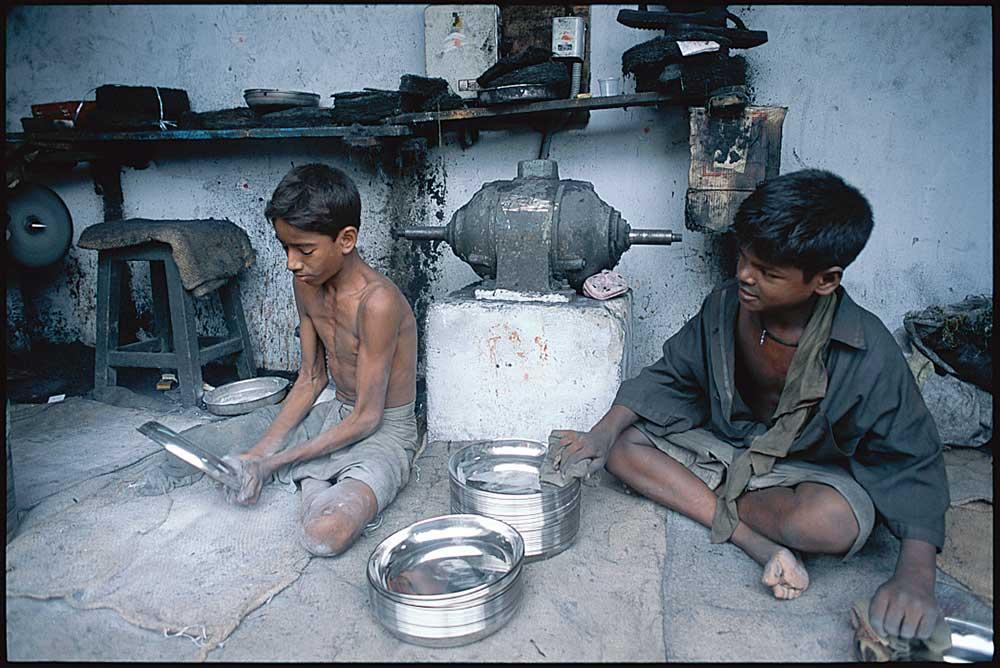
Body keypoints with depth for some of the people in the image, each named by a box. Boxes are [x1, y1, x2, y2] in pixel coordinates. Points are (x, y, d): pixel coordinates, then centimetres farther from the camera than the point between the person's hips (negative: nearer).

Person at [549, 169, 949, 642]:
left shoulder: (867, 352, -23)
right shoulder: (724, 306, -13)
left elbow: (913, 463, -16)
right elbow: (670, 376, -1)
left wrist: (915, 575, -29)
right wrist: (603, 432, -14)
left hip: (810, 469, -4)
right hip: (725, 444, 5)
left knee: (831, 520, -39)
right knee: (624, 446, -18)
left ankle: (704, 498, -11)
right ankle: (762, 545, -22)